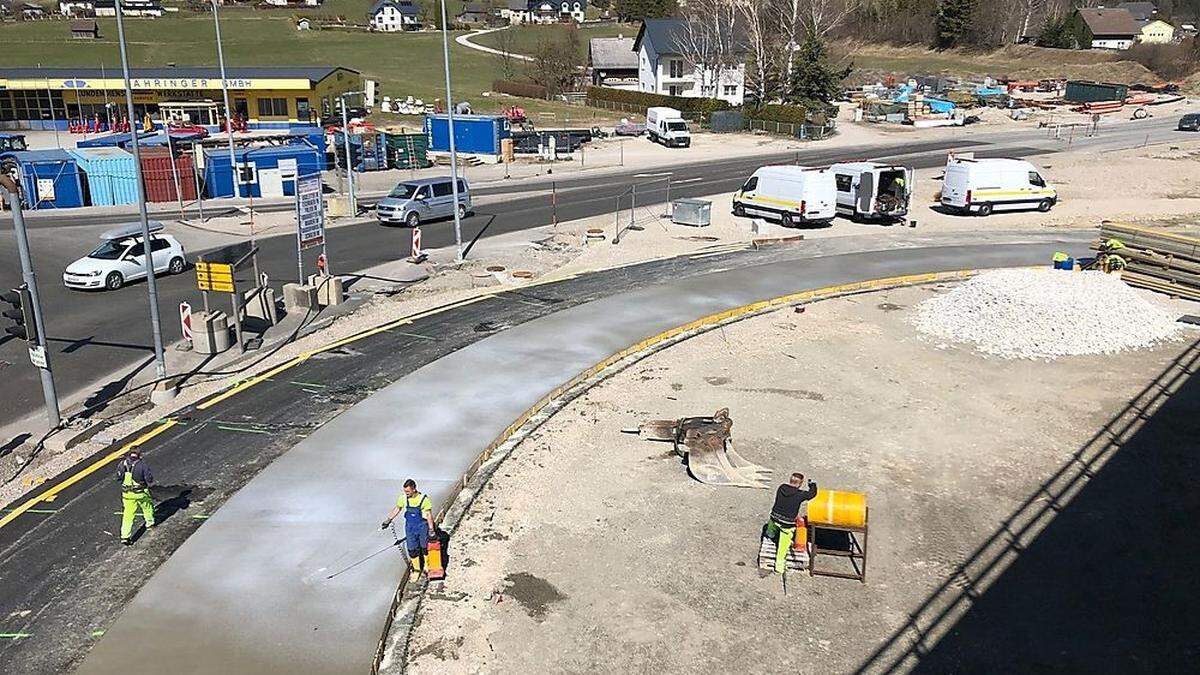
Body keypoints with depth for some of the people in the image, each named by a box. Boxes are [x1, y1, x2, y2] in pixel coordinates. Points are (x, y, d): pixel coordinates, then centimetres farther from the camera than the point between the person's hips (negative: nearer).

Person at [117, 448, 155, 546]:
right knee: (148, 506, 27)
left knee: (128, 515, 9)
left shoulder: (123, 464, -8)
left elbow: (119, 477, 6)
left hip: (127, 494, 3)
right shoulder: (142, 465, -20)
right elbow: (149, 480, -16)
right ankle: (150, 522, 47)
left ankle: (125, 536, 7)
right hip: (140, 493, -3)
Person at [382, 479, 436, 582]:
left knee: (425, 548, 10)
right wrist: (388, 521, 13)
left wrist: (431, 529, -13)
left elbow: (429, 515, -12)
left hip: (422, 527, -3)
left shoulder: (424, 499, -18)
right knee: (412, 549, 5)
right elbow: (397, 509, 10)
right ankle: (416, 570, 20)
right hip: (410, 528, 3)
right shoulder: (403, 498, -7)